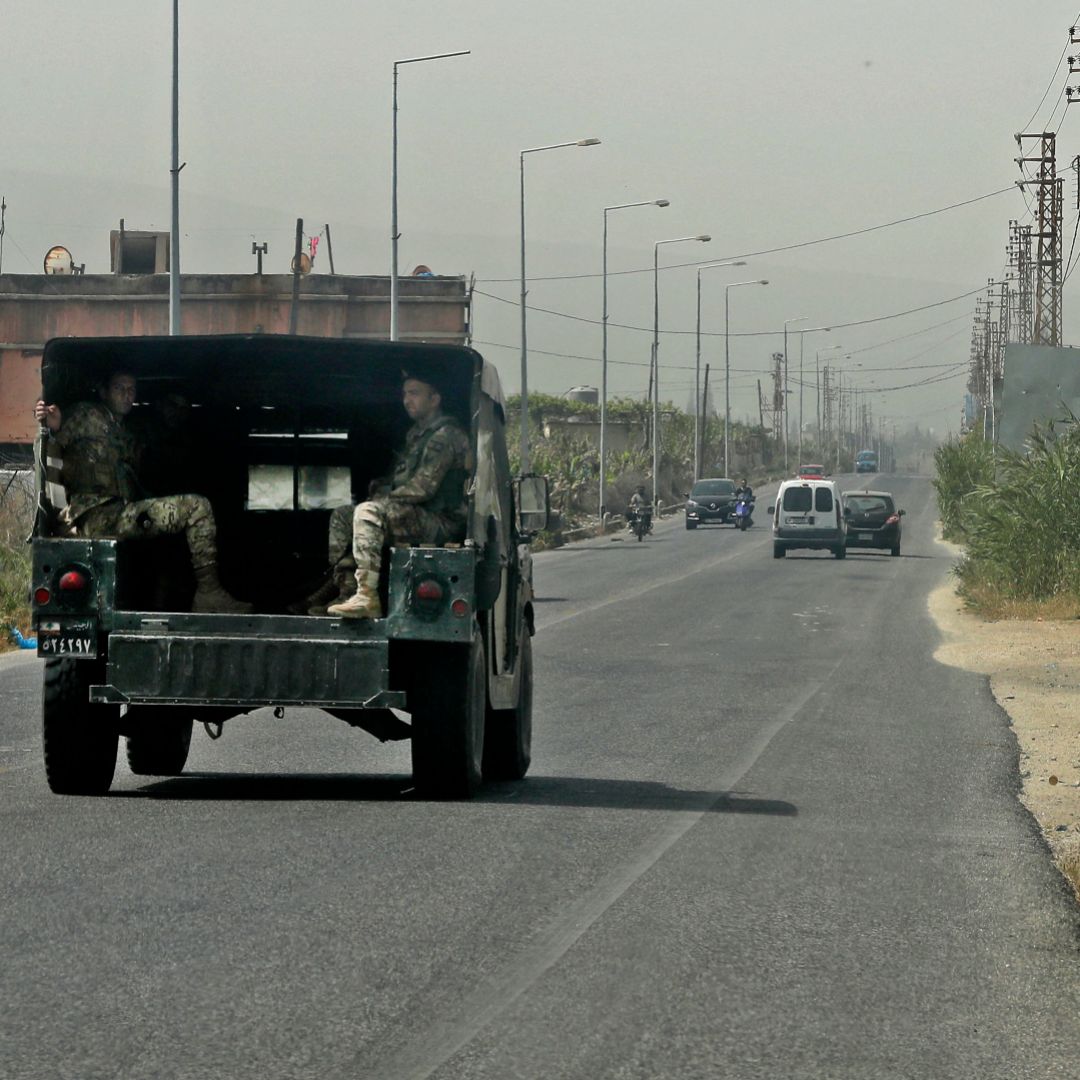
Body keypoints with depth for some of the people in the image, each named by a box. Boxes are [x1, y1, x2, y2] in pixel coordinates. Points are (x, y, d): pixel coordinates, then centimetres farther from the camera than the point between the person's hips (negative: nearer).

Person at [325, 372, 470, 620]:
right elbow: (402, 479, 30)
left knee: (369, 513, -31)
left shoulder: (445, 435, -11)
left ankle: (367, 597, -38)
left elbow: (424, 487, -19)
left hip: (441, 522, -11)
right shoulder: (417, 434, 22)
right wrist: (380, 485, 10)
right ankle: (346, 589, -5)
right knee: (340, 516, 10)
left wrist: (385, 496, -9)